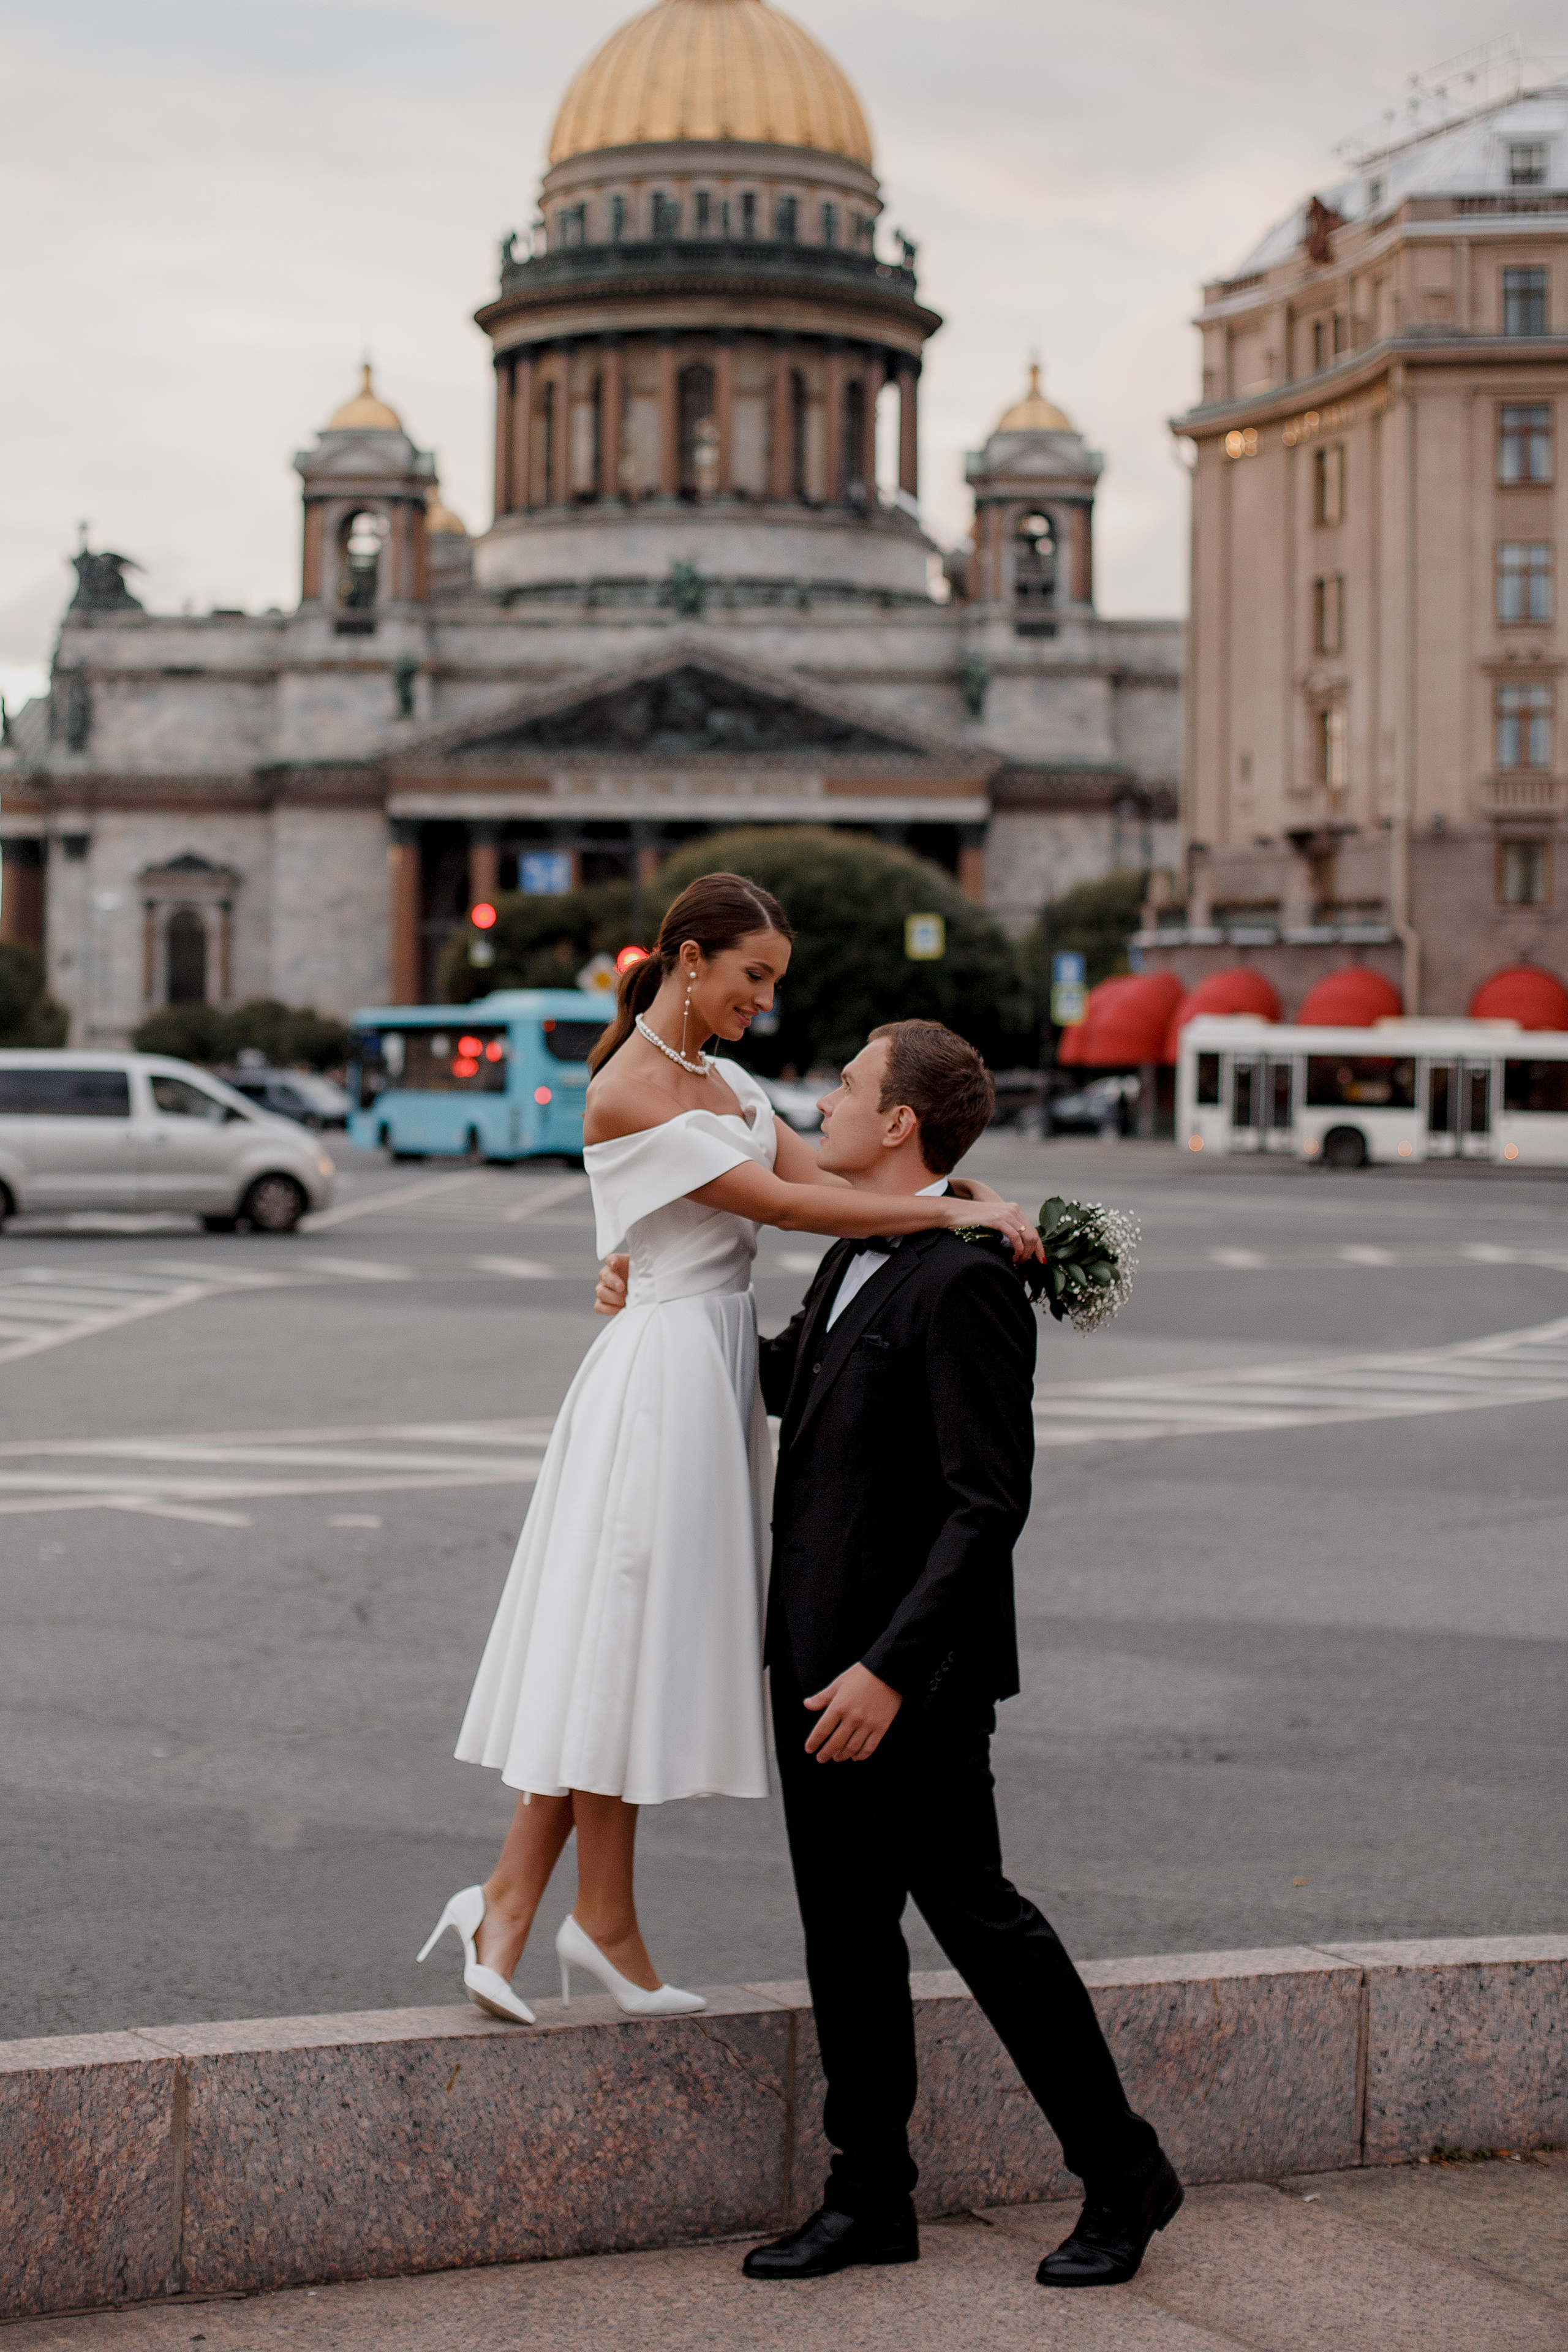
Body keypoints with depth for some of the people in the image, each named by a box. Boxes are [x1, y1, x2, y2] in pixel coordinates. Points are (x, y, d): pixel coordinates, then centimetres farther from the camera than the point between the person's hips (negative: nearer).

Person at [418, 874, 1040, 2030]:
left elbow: (823, 1179, 5)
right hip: (664, 1365, -9)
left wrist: (958, 1206, -10)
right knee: (621, 1639, -2)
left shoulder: (723, 1080, 15)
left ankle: (510, 1904, 9)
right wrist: (953, 1212, -20)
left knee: (625, 1651, 7)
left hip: (722, 1365, 9)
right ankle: (606, 1920, 6)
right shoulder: (626, 1094, -13)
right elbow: (782, 1205, -19)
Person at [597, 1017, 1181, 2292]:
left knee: (975, 1912, 0)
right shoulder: (850, 1264, 12)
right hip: (817, 1658, 9)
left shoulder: (965, 1285, -19)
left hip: (912, 1676, -9)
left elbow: (989, 1504, -22)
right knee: (846, 1928, 12)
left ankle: (1122, 2174, 15)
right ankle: (871, 2198, 21)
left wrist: (891, 1669, -26)